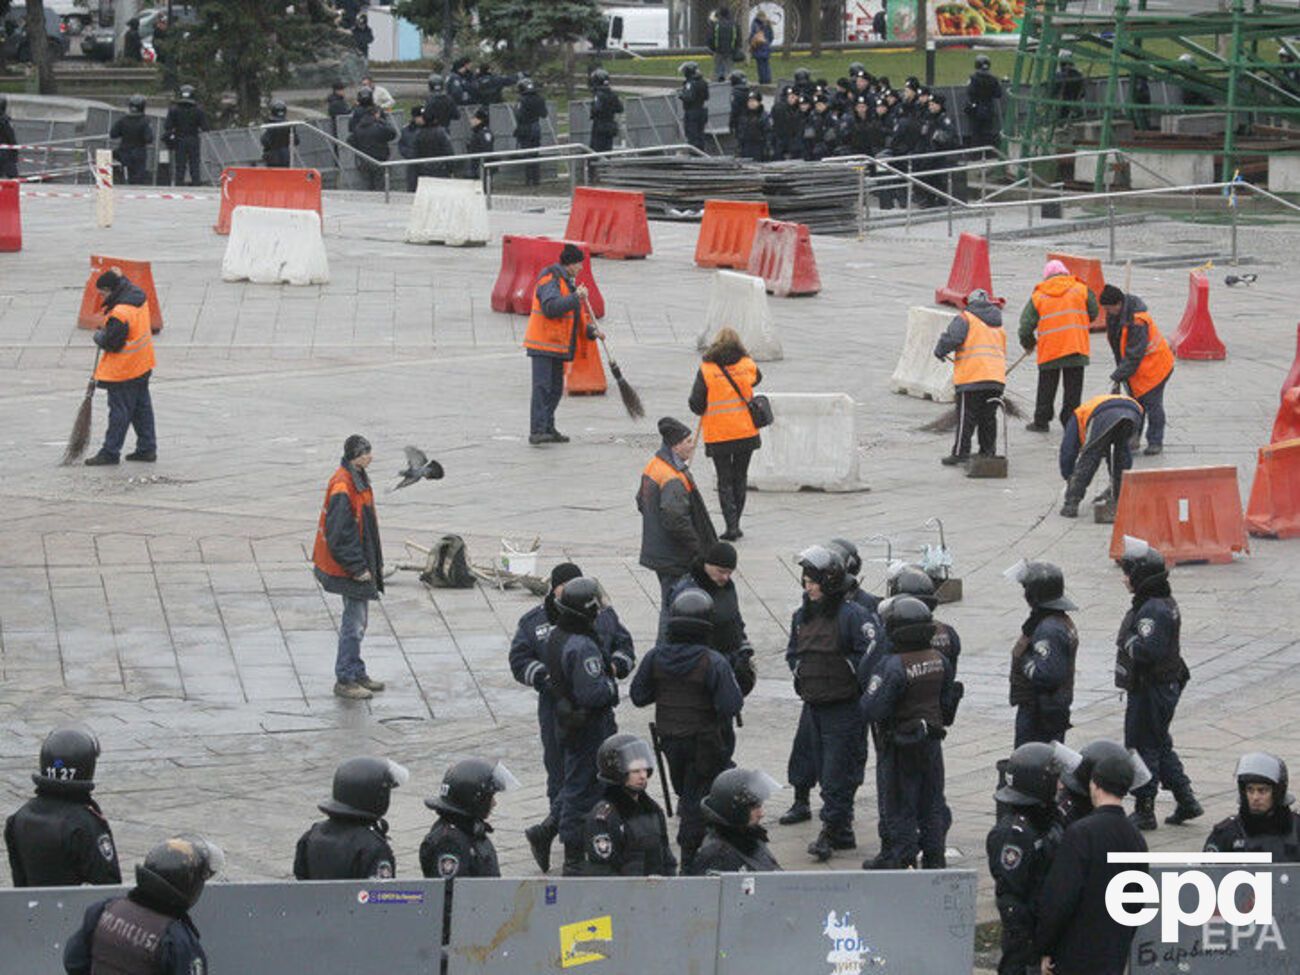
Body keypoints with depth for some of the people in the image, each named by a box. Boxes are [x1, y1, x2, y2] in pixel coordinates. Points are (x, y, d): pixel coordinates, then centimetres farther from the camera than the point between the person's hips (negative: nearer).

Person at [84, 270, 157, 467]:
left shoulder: (120, 314, -28)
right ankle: (147, 448, 22)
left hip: (123, 370, -9)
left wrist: (98, 336, -3)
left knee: (119, 411, -1)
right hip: (143, 366, 9)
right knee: (142, 406, 16)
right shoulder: (138, 296, -1)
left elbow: (111, 343, -22)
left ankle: (110, 452, 7)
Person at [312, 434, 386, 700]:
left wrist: (374, 563, 19)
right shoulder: (342, 489, -24)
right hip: (348, 568, -10)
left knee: (358, 619, 18)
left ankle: (356, 673, 29)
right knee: (354, 621, -3)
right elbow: (339, 535, -24)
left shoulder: (357, 480, 8)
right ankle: (345, 680, 5)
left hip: (359, 564, 10)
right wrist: (358, 567, -20)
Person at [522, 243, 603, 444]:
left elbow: (575, 315, 26)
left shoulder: (568, 282, 19)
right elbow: (551, 307, -30)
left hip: (558, 346, 10)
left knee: (556, 388, 12)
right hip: (543, 345, -10)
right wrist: (576, 297, -25)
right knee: (542, 387, -15)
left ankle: (548, 429, 19)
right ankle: (537, 431, -20)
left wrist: (591, 330, 13)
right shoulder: (550, 281, -14)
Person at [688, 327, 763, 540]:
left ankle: (731, 526, -4)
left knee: (725, 481, 6)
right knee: (740, 478, 15)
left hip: (718, 435, -3)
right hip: (746, 432, 3)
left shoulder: (706, 369, -11)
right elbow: (757, 378, 22)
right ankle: (735, 525, 19)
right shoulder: (747, 365, -2)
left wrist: (703, 410, 10)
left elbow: (696, 405, -10)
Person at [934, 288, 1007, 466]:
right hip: (997, 378, 6)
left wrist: (940, 351, 3)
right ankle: (988, 452, 17)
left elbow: (952, 337, -14)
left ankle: (960, 453, -4)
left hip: (972, 378, -6)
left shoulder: (965, 319, 0)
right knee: (988, 417, 14)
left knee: (966, 418, -3)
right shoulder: (998, 326, 23)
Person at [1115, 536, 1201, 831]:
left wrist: (1129, 642, -16)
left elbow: (1148, 650, -31)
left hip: (1150, 692, -10)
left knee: (1142, 749, -1)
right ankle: (1186, 802, 22)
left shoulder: (1153, 610, -22)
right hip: (1167, 685, 10)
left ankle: (1144, 812, 6)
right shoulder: (1165, 603, 11)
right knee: (1160, 746, 19)